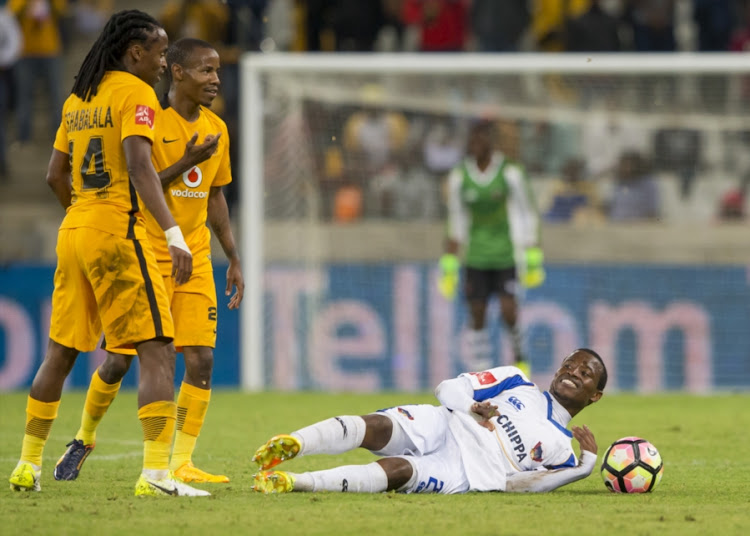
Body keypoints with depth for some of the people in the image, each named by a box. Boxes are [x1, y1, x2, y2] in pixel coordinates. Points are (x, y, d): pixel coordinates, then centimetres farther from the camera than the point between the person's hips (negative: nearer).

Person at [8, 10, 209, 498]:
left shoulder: (79, 98, 15)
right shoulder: (134, 93, -8)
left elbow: (55, 175, 20)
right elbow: (139, 167, -22)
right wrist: (174, 235, -29)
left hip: (74, 232, 8)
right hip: (117, 231, -8)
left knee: (60, 353, 17)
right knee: (158, 351, -9)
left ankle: (28, 465, 23)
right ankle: (156, 471, -21)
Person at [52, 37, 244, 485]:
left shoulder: (216, 129, 9)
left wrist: (234, 259, 16)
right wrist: (186, 163, -22)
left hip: (195, 260, 5)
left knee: (201, 359, -8)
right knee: (118, 361, -1)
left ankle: (181, 463, -4)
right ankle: (84, 440, 24)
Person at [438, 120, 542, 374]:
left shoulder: (510, 173, -4)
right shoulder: (459, 177, 3)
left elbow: (527, 216, 1)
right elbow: (457, 223, 11)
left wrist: (533, 258, -2)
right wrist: (449, 264, 9)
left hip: (505, 254, -2)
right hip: (475, 256, 2)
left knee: (508, 311, -13)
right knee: (477, 314, -2)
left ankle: (519, 355, 15)